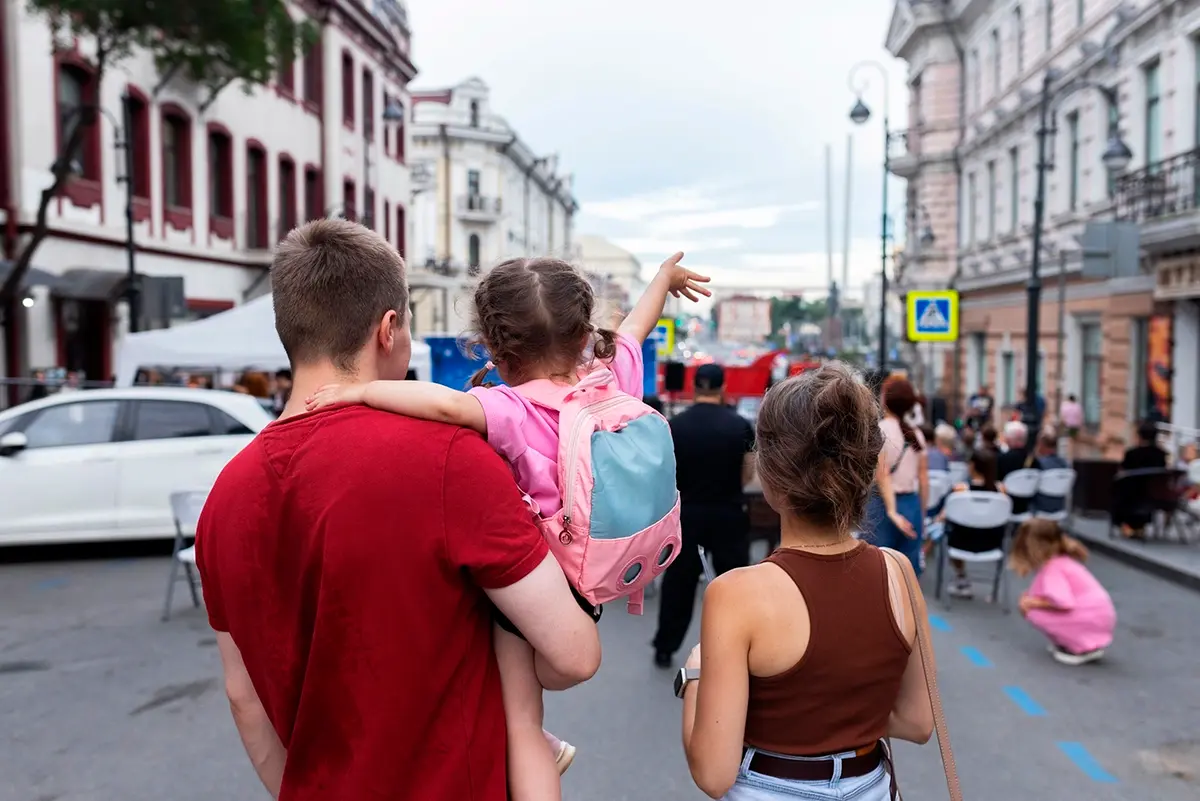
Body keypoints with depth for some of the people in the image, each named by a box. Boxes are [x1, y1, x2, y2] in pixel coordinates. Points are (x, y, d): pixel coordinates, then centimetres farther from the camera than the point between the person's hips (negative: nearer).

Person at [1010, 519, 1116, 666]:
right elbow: (1064, 597, 18)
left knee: (1035, 614, -14)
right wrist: (1030, 599, 4)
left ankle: (1086, 649, -7)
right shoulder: (1061, 562, 13)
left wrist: (1033, 603, -13)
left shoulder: (1053, 568, -16)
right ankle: (1091, 642, 14)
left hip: (1092, 619, -10)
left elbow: (1063, 602, -28)